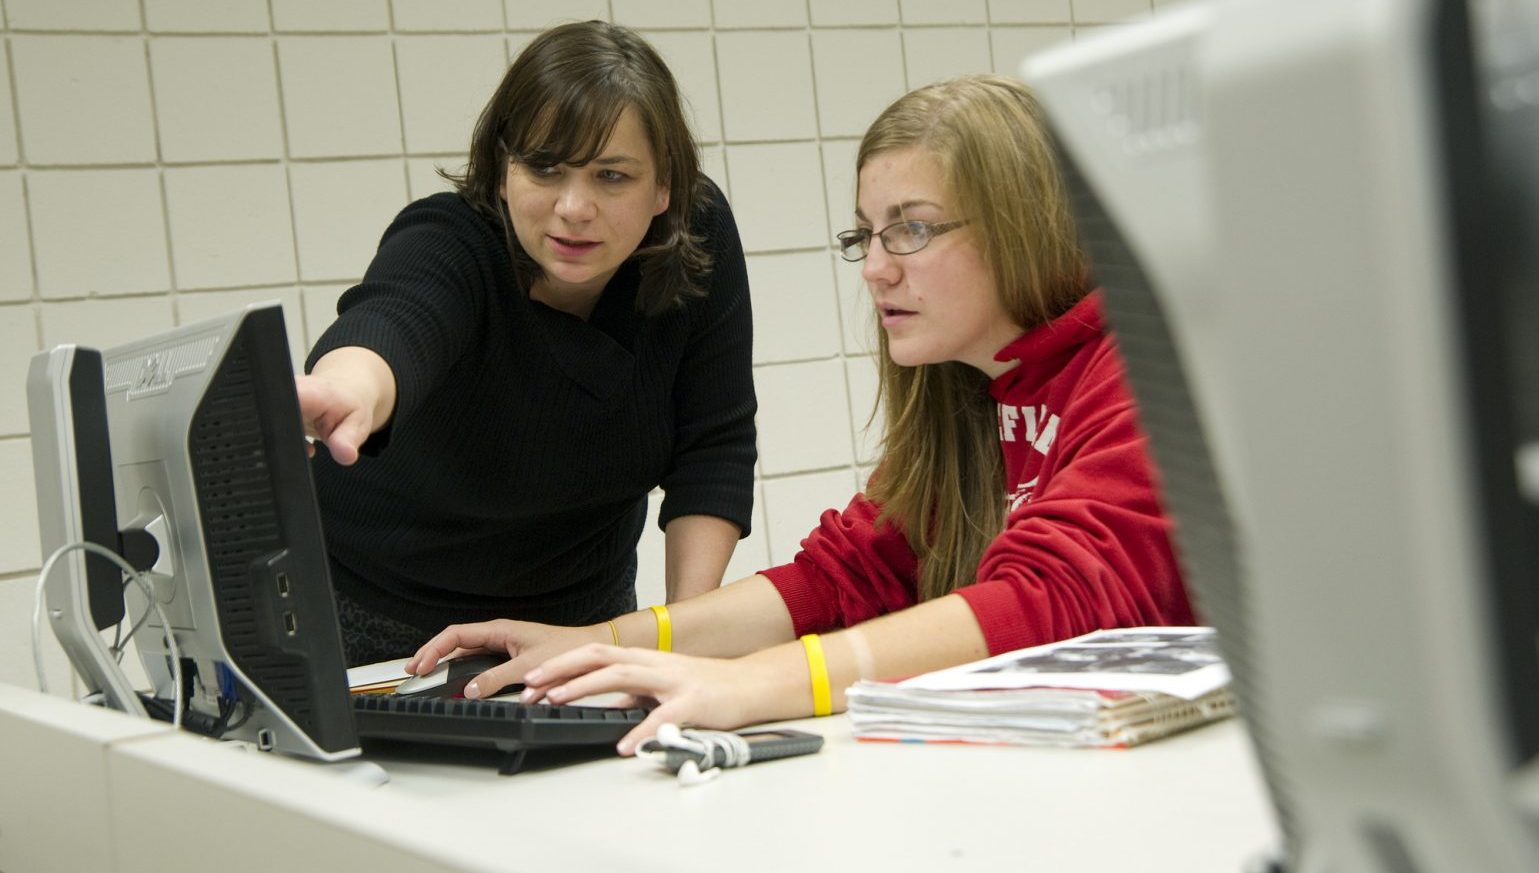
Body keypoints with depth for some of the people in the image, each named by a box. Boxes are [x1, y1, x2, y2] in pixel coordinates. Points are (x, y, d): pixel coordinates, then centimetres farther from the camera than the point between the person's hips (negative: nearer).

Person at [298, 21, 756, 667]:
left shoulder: (699, 236, -15)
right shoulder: (448, 245, -26)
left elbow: (712, 448, -11)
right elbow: (392, 325, -49)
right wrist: (347, 391, -71)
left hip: (584, 606, 3)